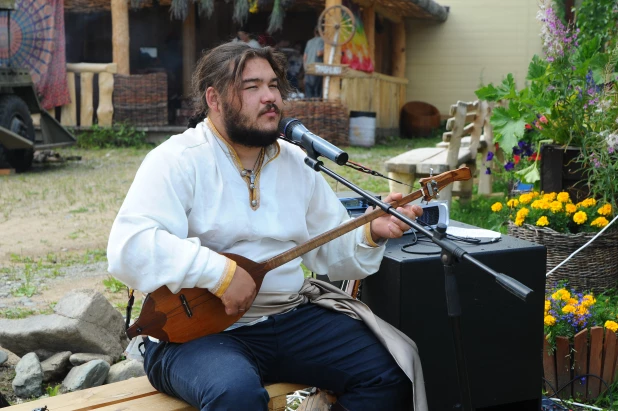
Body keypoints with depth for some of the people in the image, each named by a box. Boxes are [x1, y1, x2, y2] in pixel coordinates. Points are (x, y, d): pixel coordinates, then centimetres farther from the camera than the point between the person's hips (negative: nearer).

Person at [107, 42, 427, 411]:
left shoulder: (296, 162, 11)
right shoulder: (179, 160, -10)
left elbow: (332, 251, 15)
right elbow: (128, 249, -23)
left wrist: (371, 232, -5)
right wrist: (220, 272, -27)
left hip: (292, 316, 6)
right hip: (199, 327, -6)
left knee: (389, 374, -7)